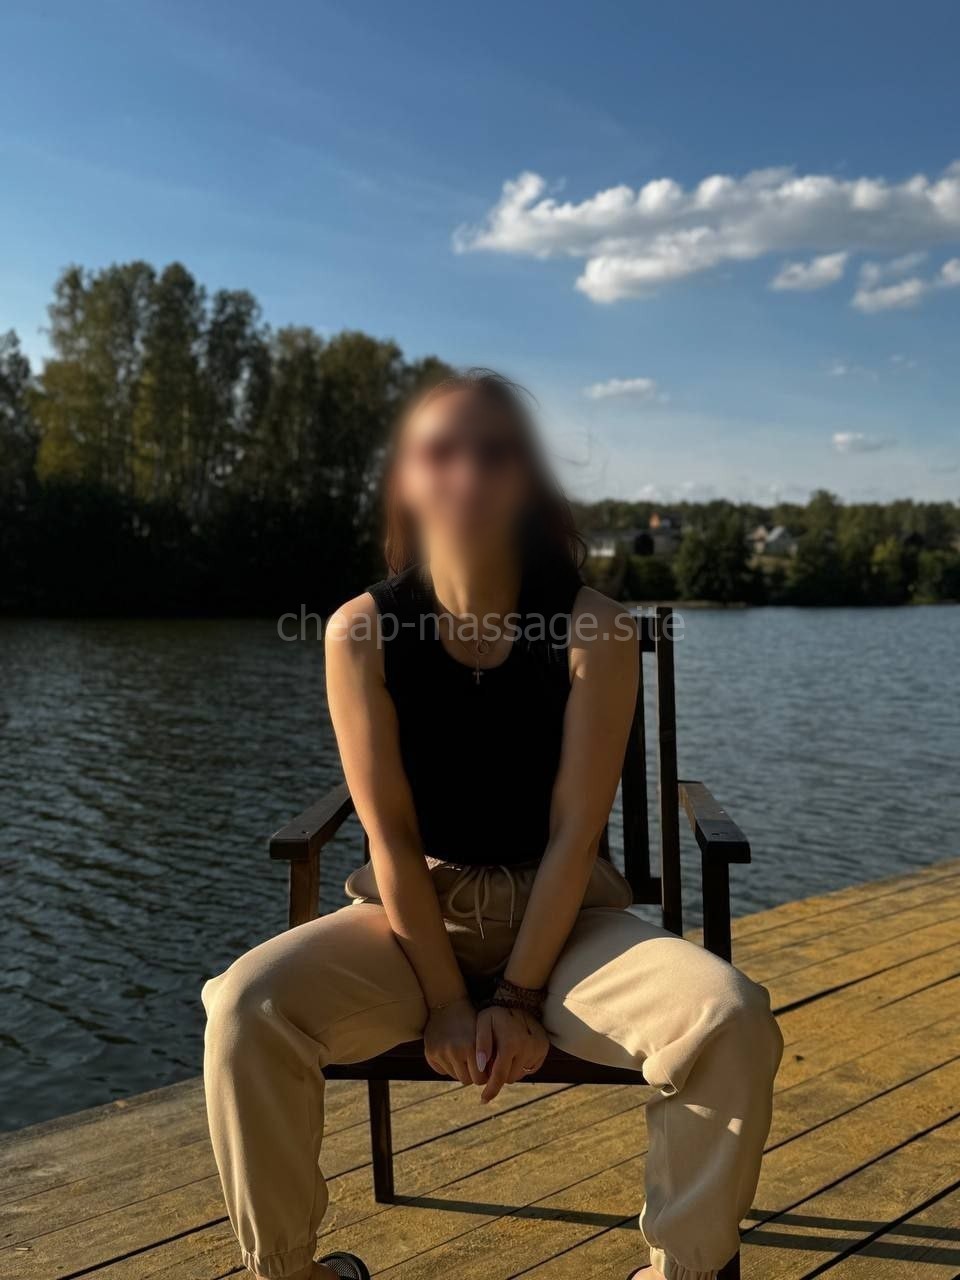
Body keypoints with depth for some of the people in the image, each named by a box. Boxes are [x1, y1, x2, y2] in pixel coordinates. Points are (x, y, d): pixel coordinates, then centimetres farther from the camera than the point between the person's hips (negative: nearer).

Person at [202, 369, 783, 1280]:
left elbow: (575, 834, -12)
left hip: (563, 915, 0)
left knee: (730, 1018, -26)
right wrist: (446, 999, -13)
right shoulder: (362, 632, -10)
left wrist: (520, 996, -14)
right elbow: (389, 836, -11)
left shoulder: (592, 631, -12)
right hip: (412, 909, 1)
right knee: (247, 1006, -26)